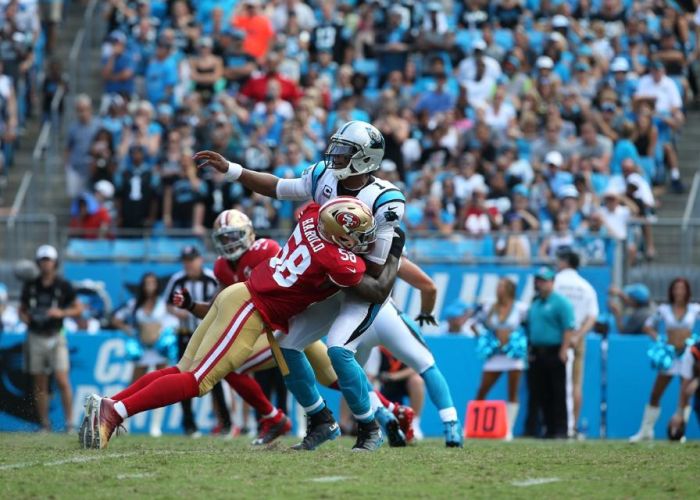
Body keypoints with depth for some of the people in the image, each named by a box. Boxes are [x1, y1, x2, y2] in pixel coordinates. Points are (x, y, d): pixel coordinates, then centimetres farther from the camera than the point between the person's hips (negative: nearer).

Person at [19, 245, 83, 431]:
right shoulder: (30, 286, 6)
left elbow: (78, 309, 2)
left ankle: (69, 422, -10)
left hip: (55, 338, -3)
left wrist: (61, 313, -14)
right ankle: (44, 425, 9)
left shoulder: (63, 286, -1)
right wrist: (24, 317, -6)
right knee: (40, 384, 4)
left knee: (62, 380, -13)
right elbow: (22, 309, 17)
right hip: (36, 338, 3)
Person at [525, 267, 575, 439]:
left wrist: (563, 351, -19)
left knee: (557, 394, -7)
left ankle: (560, 430, -7)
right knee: (540, 394, 7)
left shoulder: (560, 302, -6)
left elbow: (569, 328, -12)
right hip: (537, 354, 8)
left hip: (554, 353, -8)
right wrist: (529, 350, 15)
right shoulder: (534, 303, 18)